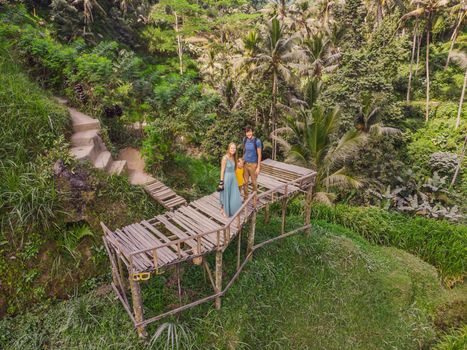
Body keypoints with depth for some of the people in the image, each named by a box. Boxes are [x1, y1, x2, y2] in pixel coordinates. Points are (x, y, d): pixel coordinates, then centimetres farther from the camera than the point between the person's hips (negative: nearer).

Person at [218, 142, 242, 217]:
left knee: (234, 195, 16)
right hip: (226, 178, -7)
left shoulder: (233, 157, 3)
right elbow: (222, 170, -17)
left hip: (233, 178, 7)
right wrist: (221, 182, -16)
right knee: (226, 195, 9)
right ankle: (224, 211, 29)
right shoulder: (225, 158, -20)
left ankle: (232, 210, 38)